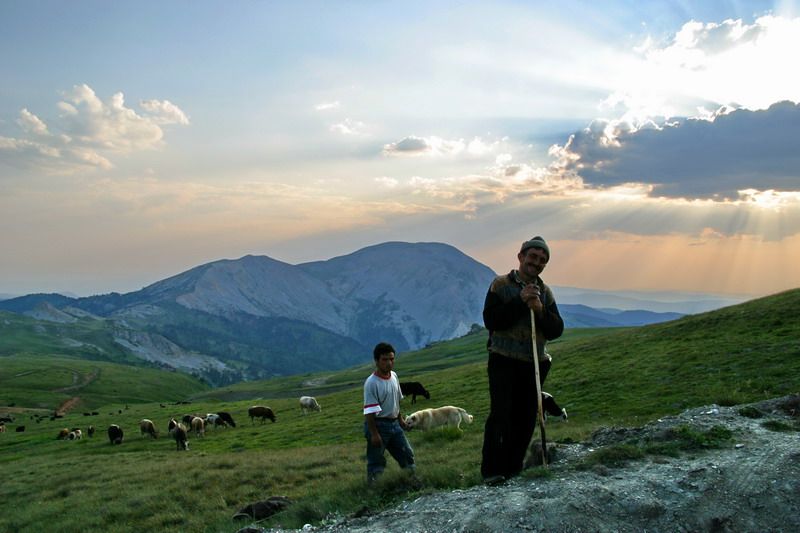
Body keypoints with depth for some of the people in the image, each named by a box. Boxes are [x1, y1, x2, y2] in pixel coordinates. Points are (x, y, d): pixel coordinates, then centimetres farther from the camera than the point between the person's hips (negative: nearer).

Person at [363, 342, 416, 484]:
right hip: (378, 425, -7)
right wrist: (374, 434, -22)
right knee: (376, 462, 1)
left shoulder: (394, 376, 4)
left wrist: (400, 418, 20)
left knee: (407, 454, 13)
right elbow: (369, 411, -21)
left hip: (394, 423, 8)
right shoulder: (371, 383, -20)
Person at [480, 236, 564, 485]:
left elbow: (556, 330, 3)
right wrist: (520, 302, -18)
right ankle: (491, 471, -6)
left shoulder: (545, 292, 11)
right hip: (503, 361, -5)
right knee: (501, 414, -12)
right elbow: (491, 320, -12)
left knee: (526, 418, 6)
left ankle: (513, 469, 16)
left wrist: (540, 310, -14)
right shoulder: (501, 284, -1)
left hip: (535, 363, 5)